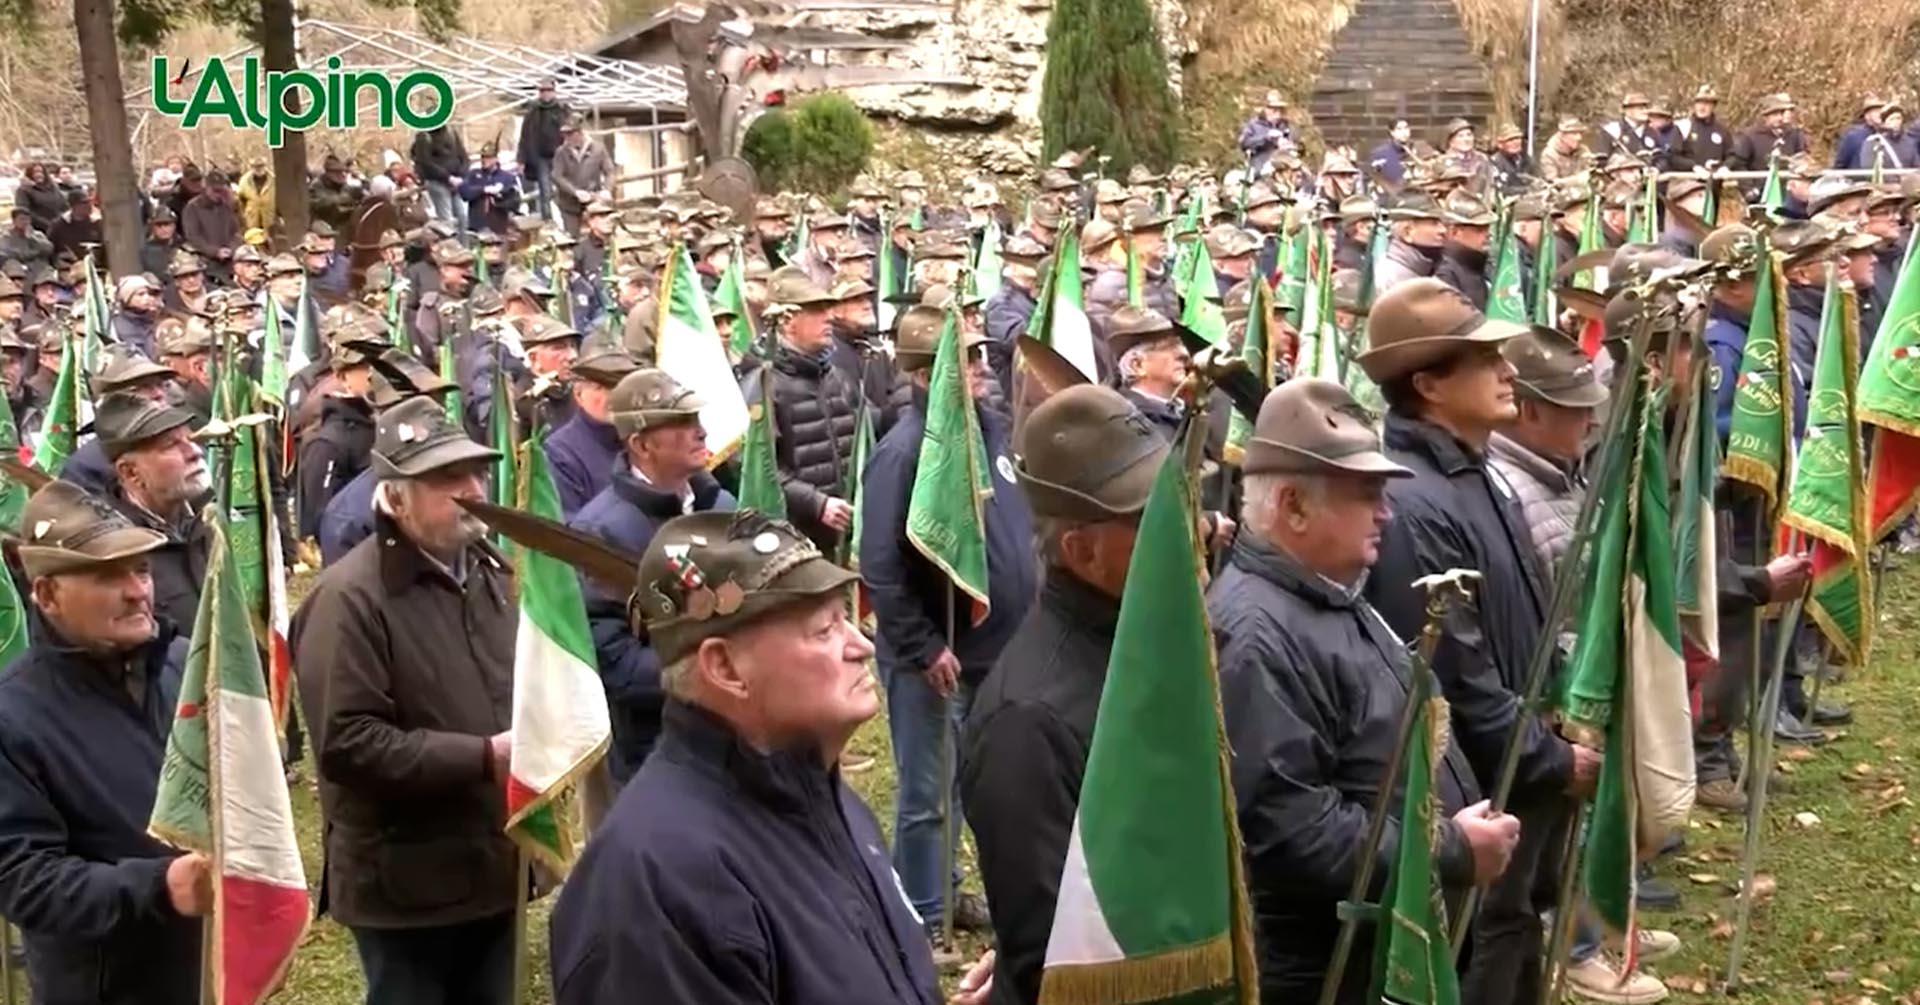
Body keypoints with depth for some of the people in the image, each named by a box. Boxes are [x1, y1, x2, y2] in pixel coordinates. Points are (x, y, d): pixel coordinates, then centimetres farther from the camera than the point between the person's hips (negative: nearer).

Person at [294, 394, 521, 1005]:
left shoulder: (491, 571, 10)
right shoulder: (350, 597, -18)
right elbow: (347, 745, -24)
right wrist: (484, 757, -23)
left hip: (495, 868, 7)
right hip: (409, 884, -7)